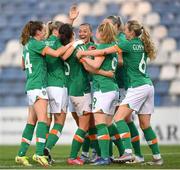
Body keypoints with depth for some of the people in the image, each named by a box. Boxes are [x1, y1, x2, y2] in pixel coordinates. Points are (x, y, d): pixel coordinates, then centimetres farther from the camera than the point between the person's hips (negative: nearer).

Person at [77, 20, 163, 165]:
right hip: (148, 85, 8)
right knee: (145, 125, 11)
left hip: (137, 87, -8)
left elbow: (104, 52, -10)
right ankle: (157, 157, 11)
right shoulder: (142, 44, 14)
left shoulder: (129, 45, -9)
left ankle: (128, 152, -24)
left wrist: (84, 53, -2)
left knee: (119, 117, -11)